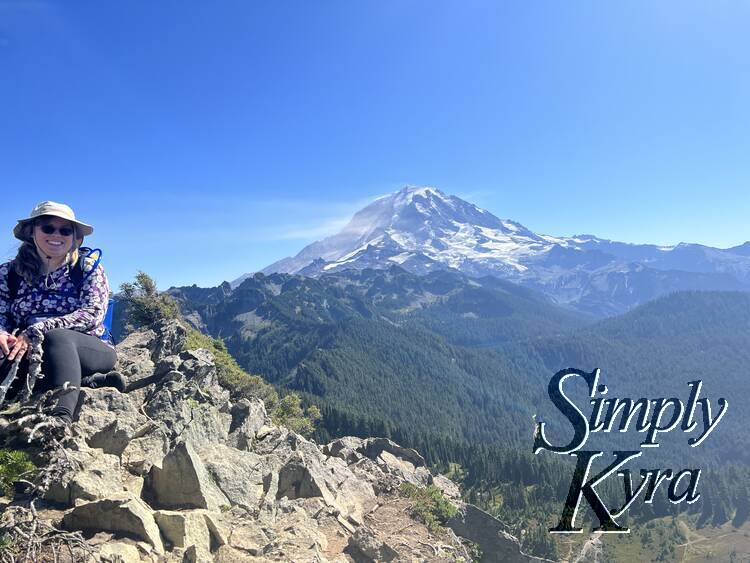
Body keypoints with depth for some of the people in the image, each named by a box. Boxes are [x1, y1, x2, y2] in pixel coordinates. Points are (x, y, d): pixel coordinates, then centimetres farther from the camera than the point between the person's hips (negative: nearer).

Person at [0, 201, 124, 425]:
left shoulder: (88, 269, 1)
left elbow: (93, 313, -13)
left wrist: (36, 331, -25)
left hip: (89, 351, -2)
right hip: (31, 356, 3)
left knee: (56, 336, -35)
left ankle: (61, 419, -50)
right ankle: (87, 382, -23)